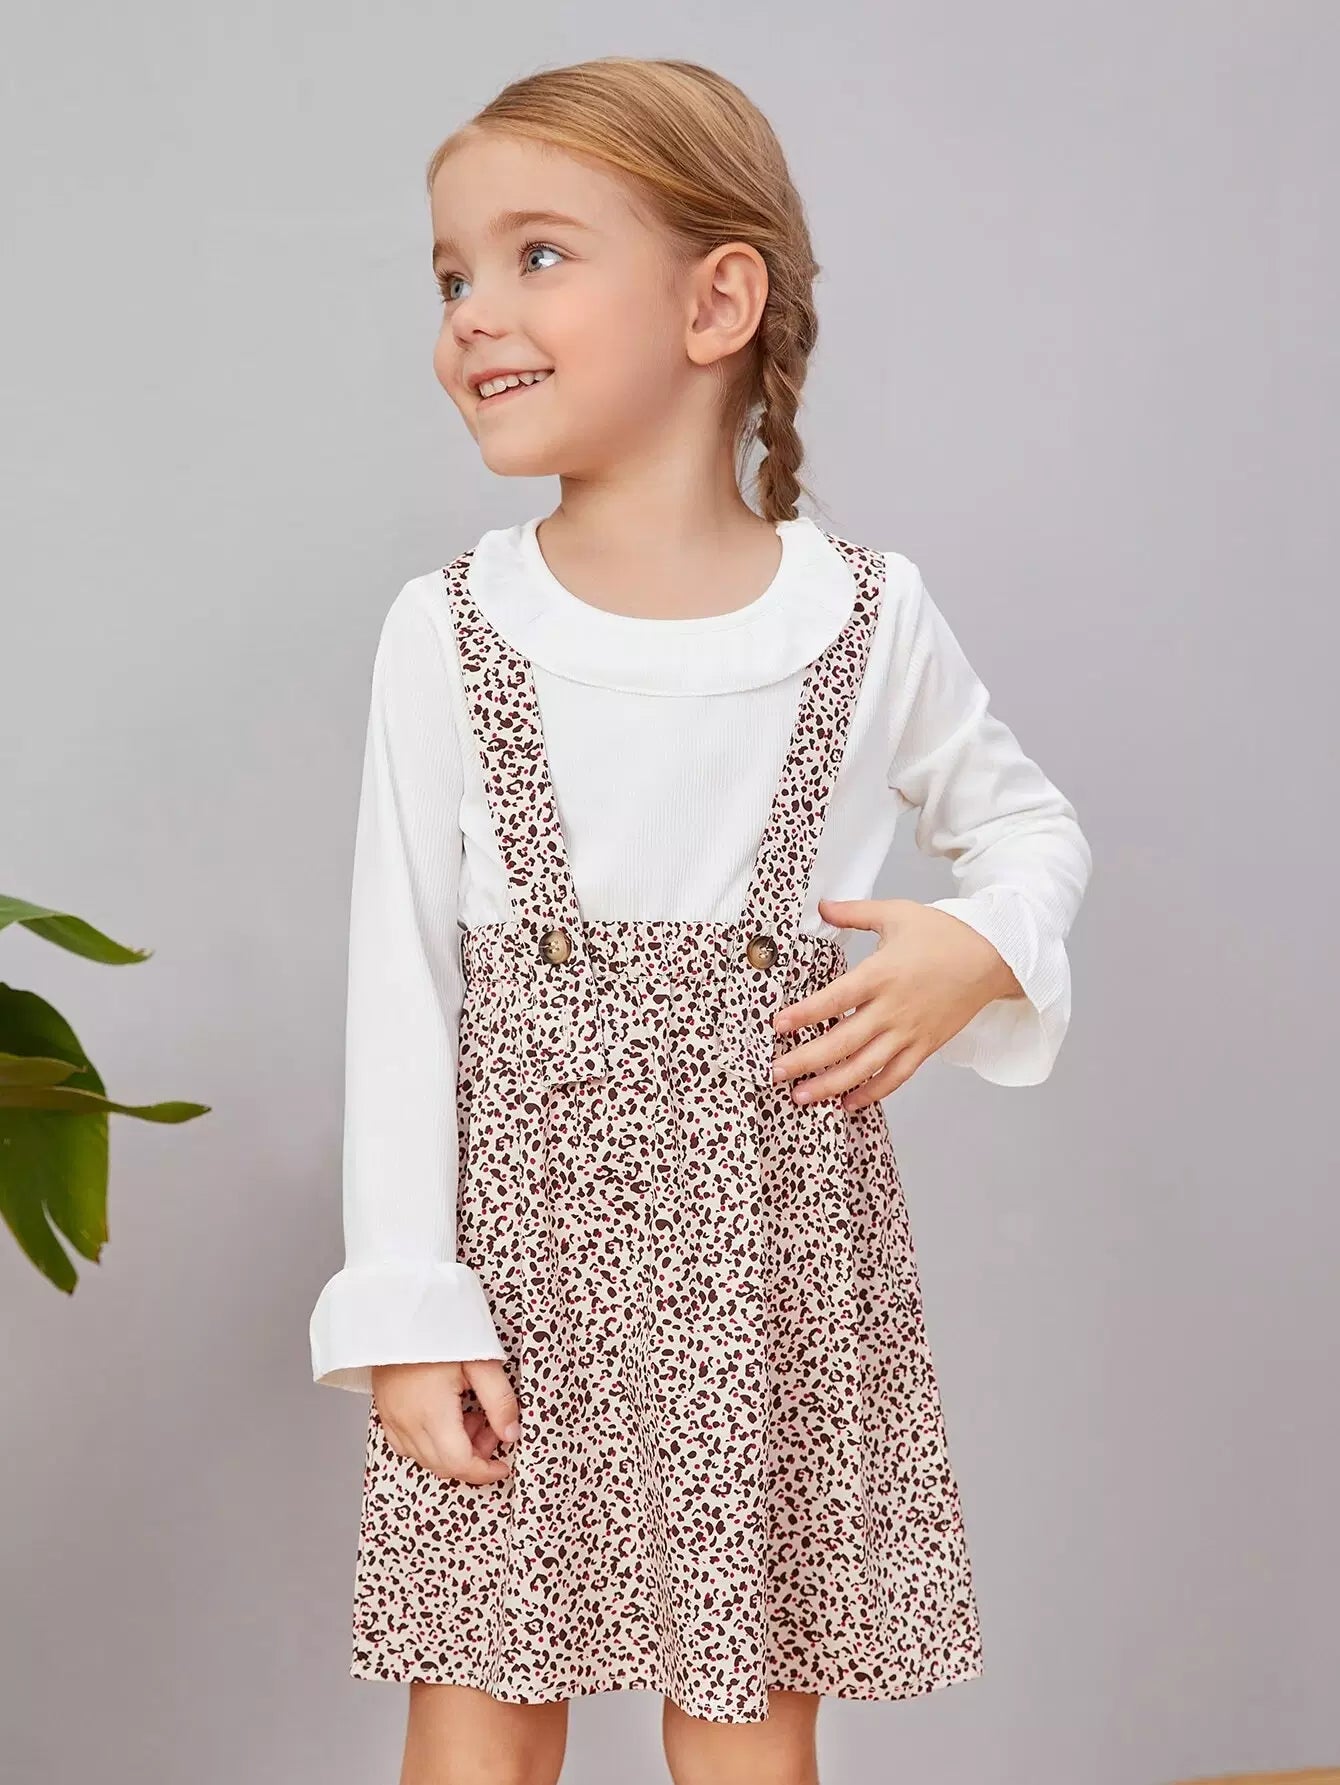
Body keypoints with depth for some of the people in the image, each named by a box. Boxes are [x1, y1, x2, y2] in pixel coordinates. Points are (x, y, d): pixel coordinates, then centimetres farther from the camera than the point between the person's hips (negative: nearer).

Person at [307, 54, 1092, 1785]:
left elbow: (1030, 820, 16)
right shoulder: (446, 632, -2)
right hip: (520, 1240, 0)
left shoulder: (868, 619, -1)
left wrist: (978, 949, -7)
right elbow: (399, 984, -2)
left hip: (775, 1243, 0)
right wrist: (404, 1306, -6)